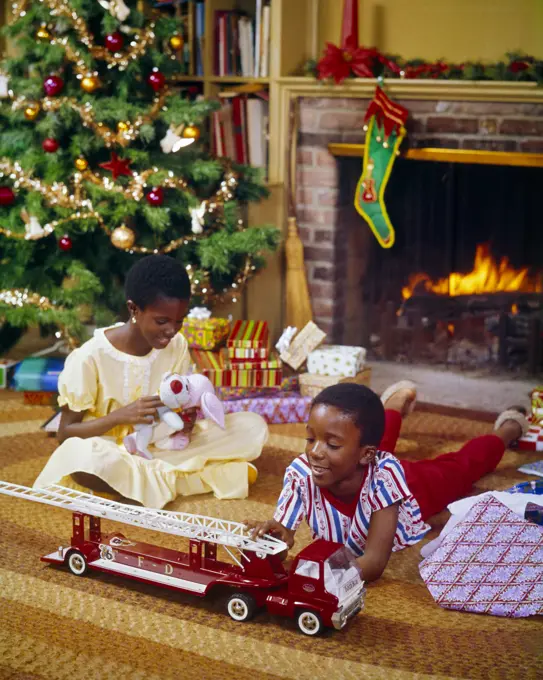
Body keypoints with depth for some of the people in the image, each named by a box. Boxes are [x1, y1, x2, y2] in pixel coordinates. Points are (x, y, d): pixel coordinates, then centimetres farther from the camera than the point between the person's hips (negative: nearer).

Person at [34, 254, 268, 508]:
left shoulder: (177, 346, -5)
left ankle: (158, 478, -16)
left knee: (253, 426, -12)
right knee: (84, 456, -43)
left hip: (161, 447, 4)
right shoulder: (90, 357, -18)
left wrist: (185, 419, -17)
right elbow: (66, 433, -12)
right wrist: (120, 416, -28)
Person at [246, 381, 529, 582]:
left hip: (419, 485, -2)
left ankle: (507, 429, 55)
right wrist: (273, 537, -64)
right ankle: (395, 403, 62)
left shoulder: (382, 473, -49)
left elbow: (375, 560, -52)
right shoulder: (301, 474, -43)